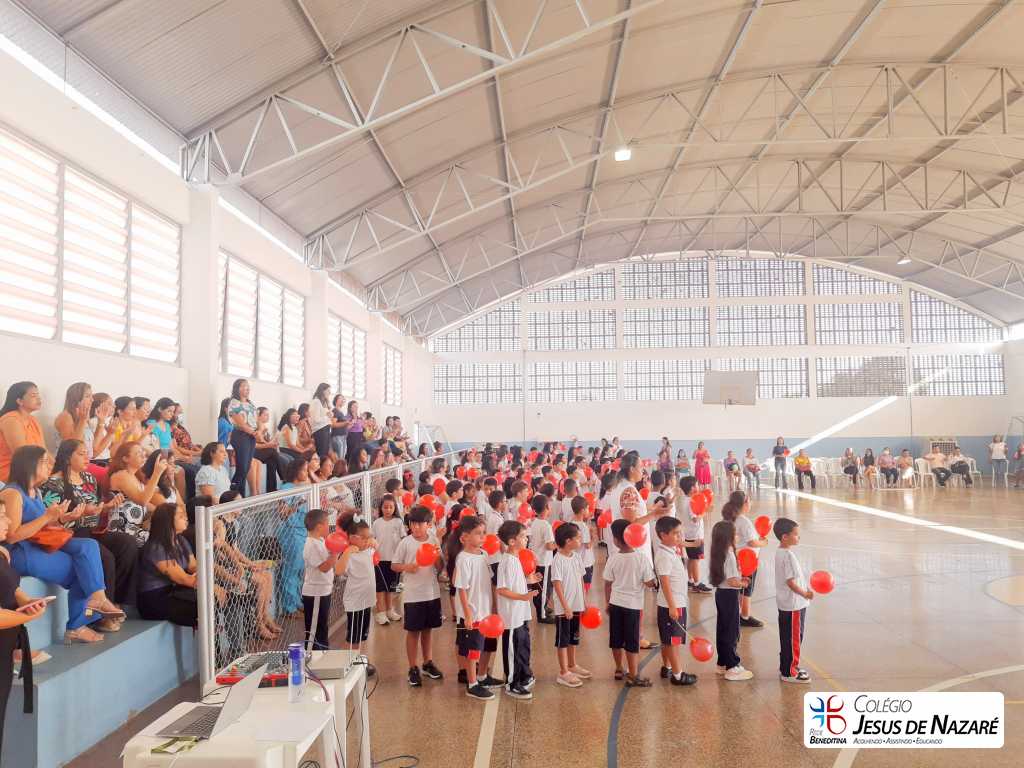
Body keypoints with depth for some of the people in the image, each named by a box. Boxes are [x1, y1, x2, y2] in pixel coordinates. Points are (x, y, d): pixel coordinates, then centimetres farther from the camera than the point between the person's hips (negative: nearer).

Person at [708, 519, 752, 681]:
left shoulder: (719, 553, 6)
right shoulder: (729, 555, -21)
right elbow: (732, 581, -22)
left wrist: (740, 579, 8)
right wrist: (743, 584, -5)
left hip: (721, 592, 9)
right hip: (729, 595, -9)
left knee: (722, 629, 16)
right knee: (731, 631, 0)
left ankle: (723, 663, 27)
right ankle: (732, 667, 7)